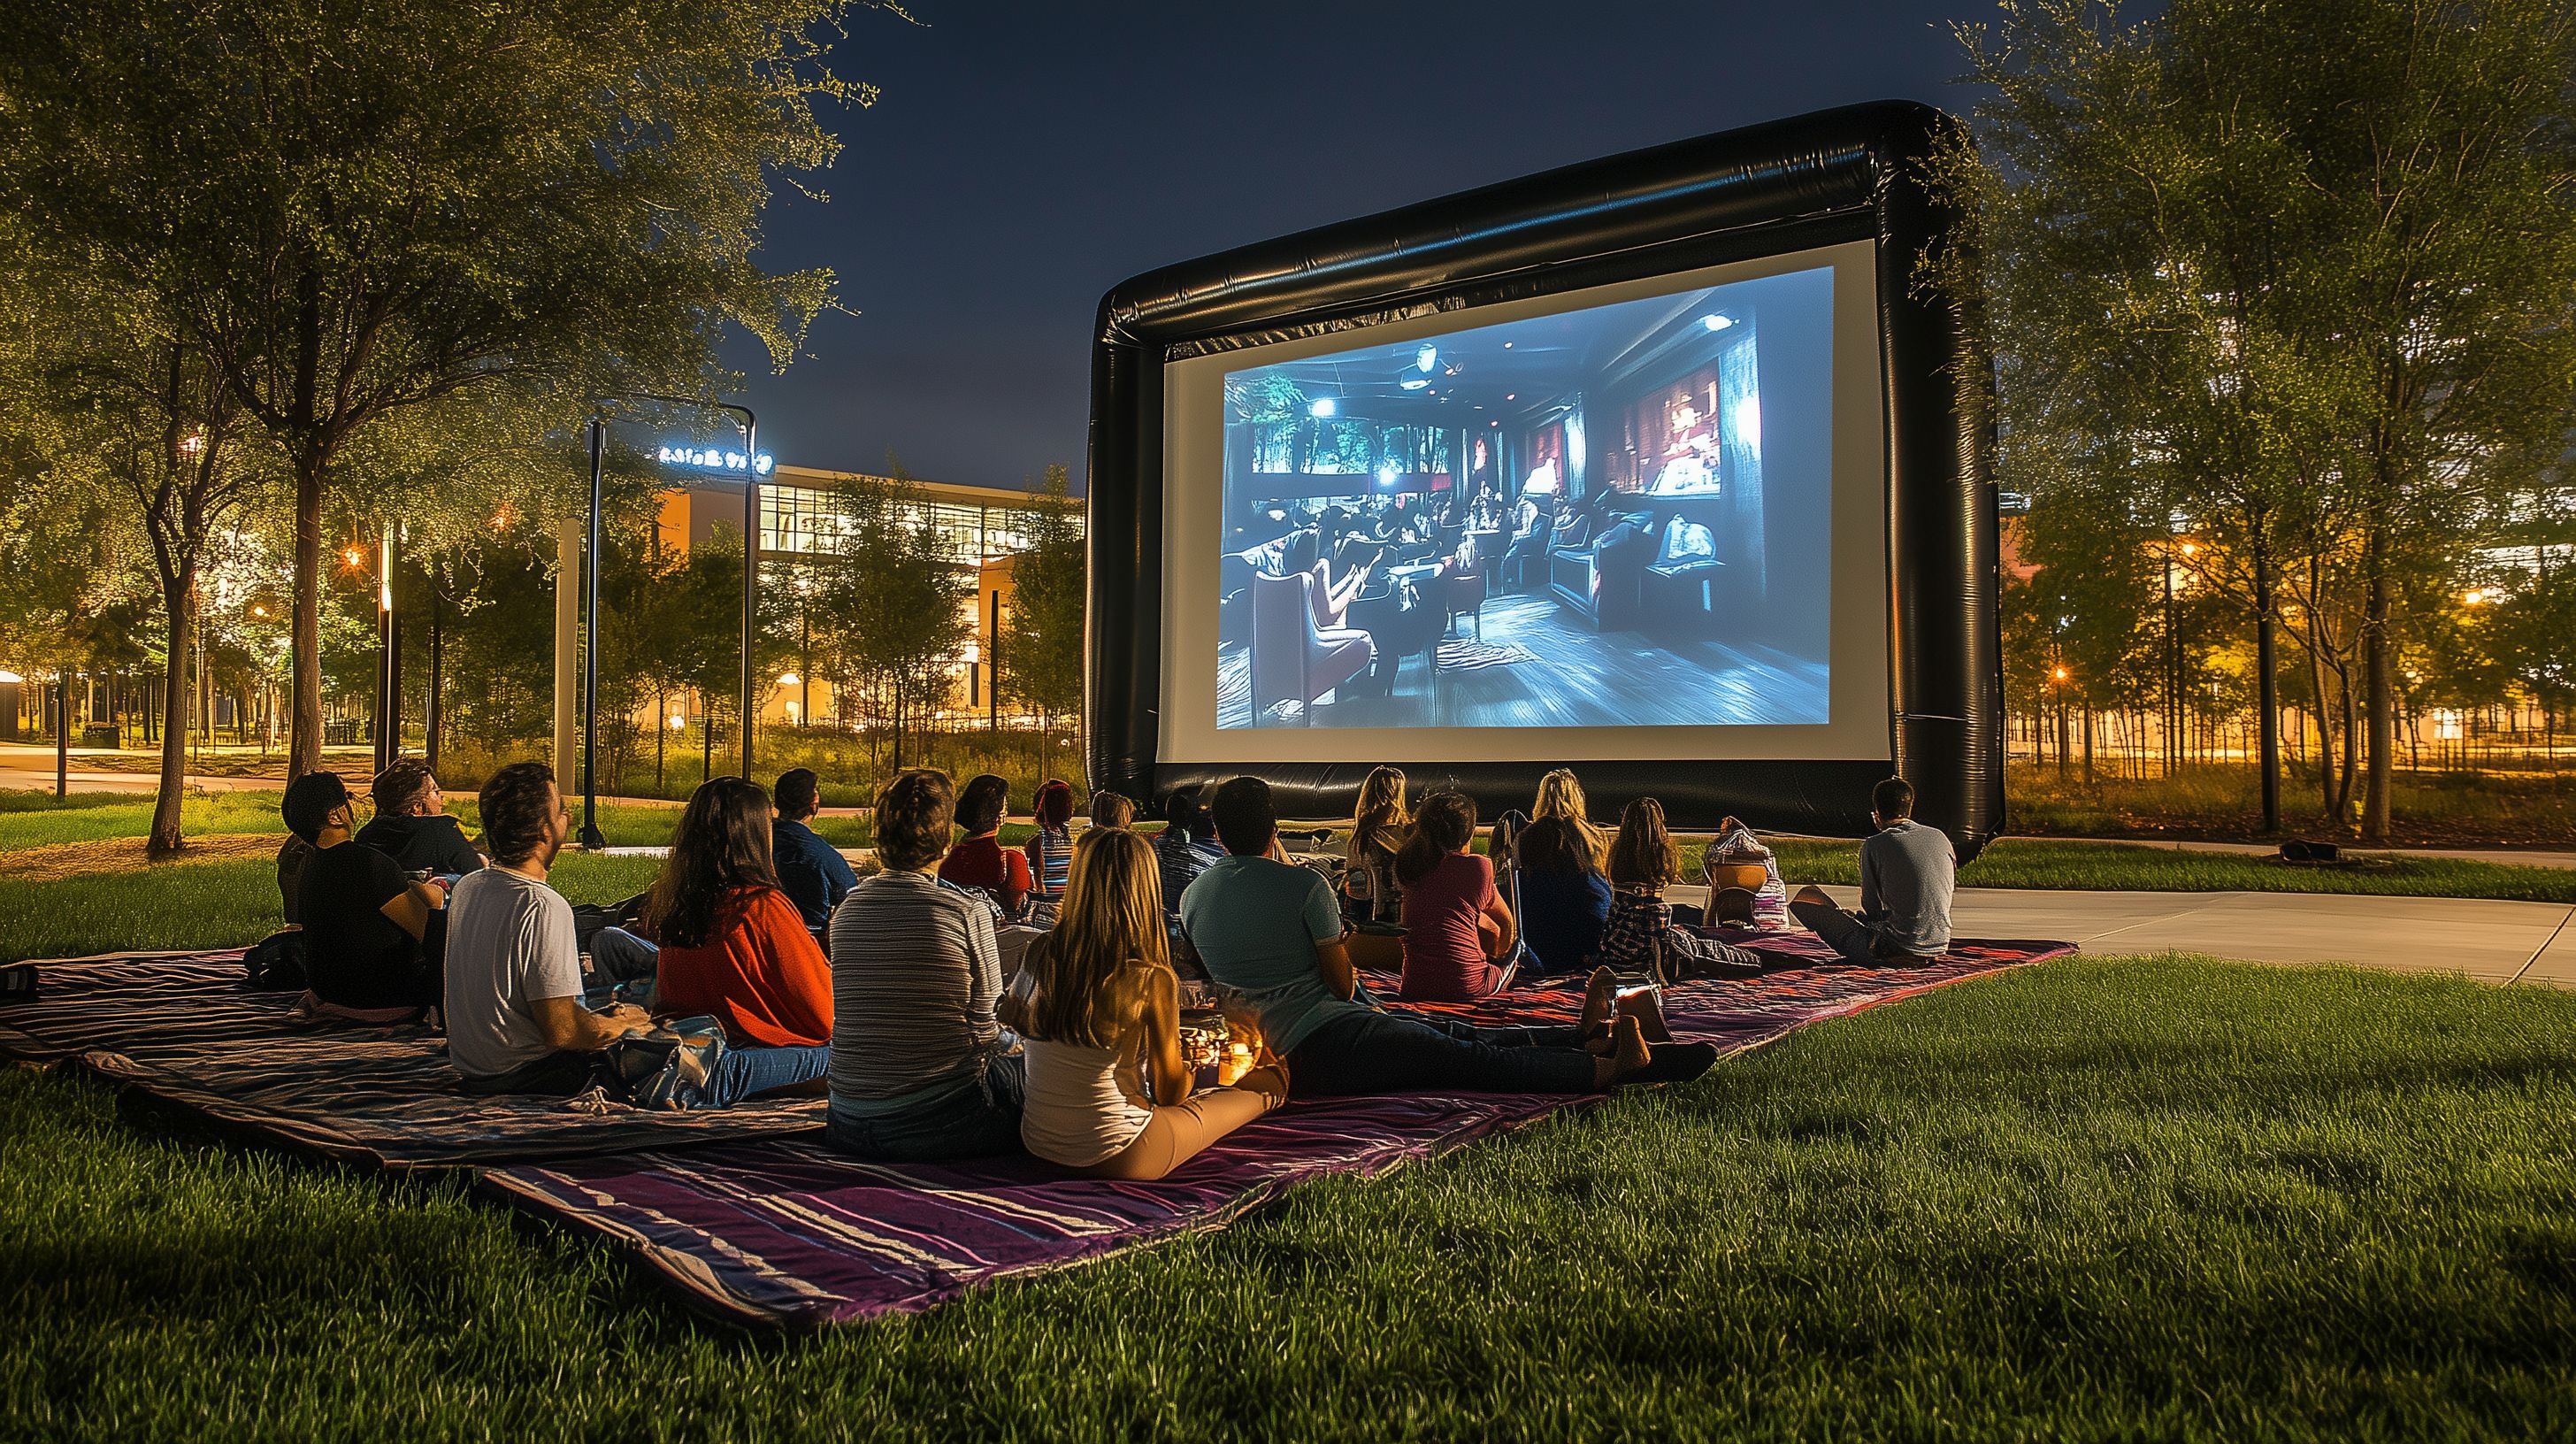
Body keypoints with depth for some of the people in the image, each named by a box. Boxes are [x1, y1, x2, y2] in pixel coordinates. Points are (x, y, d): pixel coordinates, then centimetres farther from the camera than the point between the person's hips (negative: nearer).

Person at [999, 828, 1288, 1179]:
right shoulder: (1152, 979, -22)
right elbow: (1170, 1093, -9)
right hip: (1115, 1157, -6)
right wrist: (1187, 1066, 13)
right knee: (1269, 1080, 14)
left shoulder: (1039, 954, -9)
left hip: (1037, 1141, 6)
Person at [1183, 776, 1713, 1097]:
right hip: (1322, 1040, -8)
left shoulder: (1191, 896, 8)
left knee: (1452, 1035, 13)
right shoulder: (1304, 884, -10)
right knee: (1474, 1055, -3)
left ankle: (1591, 1035, 20)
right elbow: (1343, 984, -3)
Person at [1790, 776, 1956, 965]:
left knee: (1805, 897, 5)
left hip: (1896, 949, -7)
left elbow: (1872, 908, -4)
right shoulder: (1939, 838, 5)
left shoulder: (1874, 846, -10)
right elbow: (1951, 885, 18)